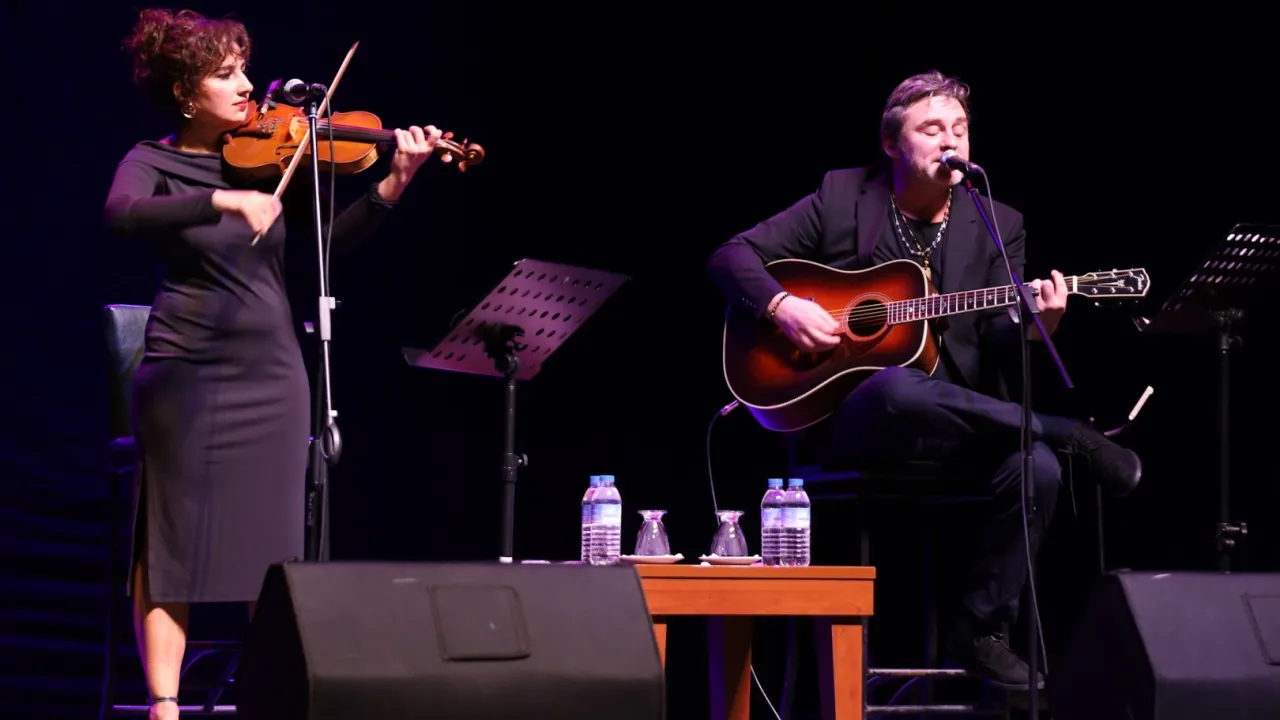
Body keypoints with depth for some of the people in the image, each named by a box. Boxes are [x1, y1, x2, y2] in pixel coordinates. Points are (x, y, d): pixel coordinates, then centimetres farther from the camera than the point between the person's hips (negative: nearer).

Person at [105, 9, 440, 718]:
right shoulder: (154, 161, -1)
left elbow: (330, 240, 1)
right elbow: (122, 215, -23)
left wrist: (392, 185, -14)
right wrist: (224, 201, -33)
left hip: (271, 371, 3)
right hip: (186, 368, -3)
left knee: (271, 540, 5)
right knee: (171, 536, -3)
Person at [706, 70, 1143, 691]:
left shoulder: (998, 226, 8)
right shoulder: (841, 196, 3)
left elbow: (999, 348, -1)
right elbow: (731, 255, 4)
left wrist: (1032, 327, -24)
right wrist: (783, 306, -15)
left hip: (958, 423, 2)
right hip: (853, 417, -2)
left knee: (1036, 468, -29)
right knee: (900, 387, -40)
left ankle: (982, 630, -10)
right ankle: (1072, 437, -24)